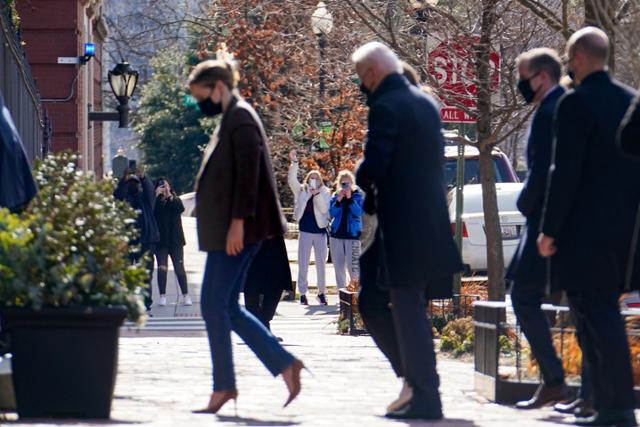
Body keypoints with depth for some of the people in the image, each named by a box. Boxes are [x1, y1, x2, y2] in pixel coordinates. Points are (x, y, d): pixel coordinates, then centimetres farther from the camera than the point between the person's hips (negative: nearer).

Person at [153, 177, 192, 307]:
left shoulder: (175, 200, 10)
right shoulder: (156, 201, 5)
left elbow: (180, 208, -11)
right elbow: (151, 213, -13)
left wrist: (169, 196, -14)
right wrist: (156, 196, -14)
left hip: (175, 239, 1)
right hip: (161, 240, -1)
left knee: (179, 267, 1)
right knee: (162, 268, -5)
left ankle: (186, 296, 4)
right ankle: (162, 296, -1)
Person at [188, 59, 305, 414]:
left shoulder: (241, 119, -11)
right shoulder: (231, 119, 19)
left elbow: (248, 173, -19)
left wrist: (238, 222, -22)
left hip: (235, 232, -10)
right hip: (224, 231, 10)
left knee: (215, 306, -6)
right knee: (226, 307, 9)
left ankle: (224, 387, 0)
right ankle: (285, 365, 9)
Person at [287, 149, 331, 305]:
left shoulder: (325, 193, 5)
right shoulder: (301, 191, 6)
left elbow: (324, 209, -8)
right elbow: (292, 180, -8)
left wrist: (317, 193, -16)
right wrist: (294, 163, -19)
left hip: (320, 232, 0)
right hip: (305, 232, 0)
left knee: (321, 264, 4)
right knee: (303, 264, -1)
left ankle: (321, 292, 13)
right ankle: (303, 293, 3)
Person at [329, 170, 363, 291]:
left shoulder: (358, 195, 1)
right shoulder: (335, 195, 9)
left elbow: (359, 212, -11)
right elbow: (332, 213, 0)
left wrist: (349, 198, -19)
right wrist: (338, 200, -14)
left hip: (353, 234, -4)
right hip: (336, 234, 4)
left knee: (353, 267, -15)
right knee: (338, 267, 6)